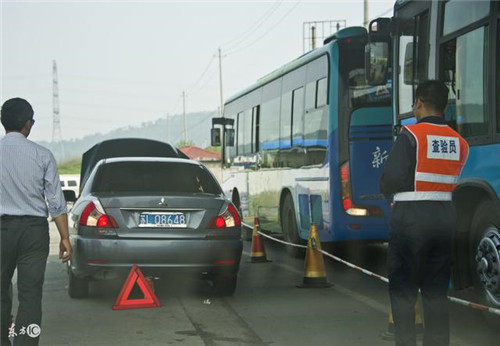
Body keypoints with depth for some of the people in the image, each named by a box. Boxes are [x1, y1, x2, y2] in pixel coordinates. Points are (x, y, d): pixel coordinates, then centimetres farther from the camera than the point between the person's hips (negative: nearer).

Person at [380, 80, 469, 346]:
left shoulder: (411, 135, -11)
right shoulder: (459, 142, 5)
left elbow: (391, 180, -16)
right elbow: (453, 181, 4)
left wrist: (386, 190, 5)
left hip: (411, 217, -5)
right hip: (445, 216, 5)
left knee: (402, 289, 3)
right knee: (436, 291, 12)